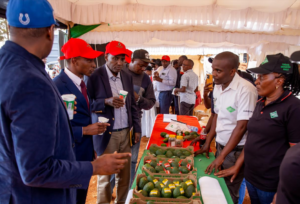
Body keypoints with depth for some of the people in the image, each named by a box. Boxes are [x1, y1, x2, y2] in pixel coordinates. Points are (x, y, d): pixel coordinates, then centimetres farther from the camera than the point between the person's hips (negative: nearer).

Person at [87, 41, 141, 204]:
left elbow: (132, 105, 11)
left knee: (125, 173, 13)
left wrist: (137, 129, 7)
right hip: (106, 134, -4)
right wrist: (106, 101, -22)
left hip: (126, 132, 5)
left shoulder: (127, 77, 7)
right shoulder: (95, 76, -9)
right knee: (105, 174, 9)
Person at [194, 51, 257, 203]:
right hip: (220, 145, 6)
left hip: (236, 150, -6)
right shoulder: (218, 87, 2)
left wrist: (222, 156, -16)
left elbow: (241, 127, -20)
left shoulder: (245, 89, -21)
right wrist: (207, 143, 10)